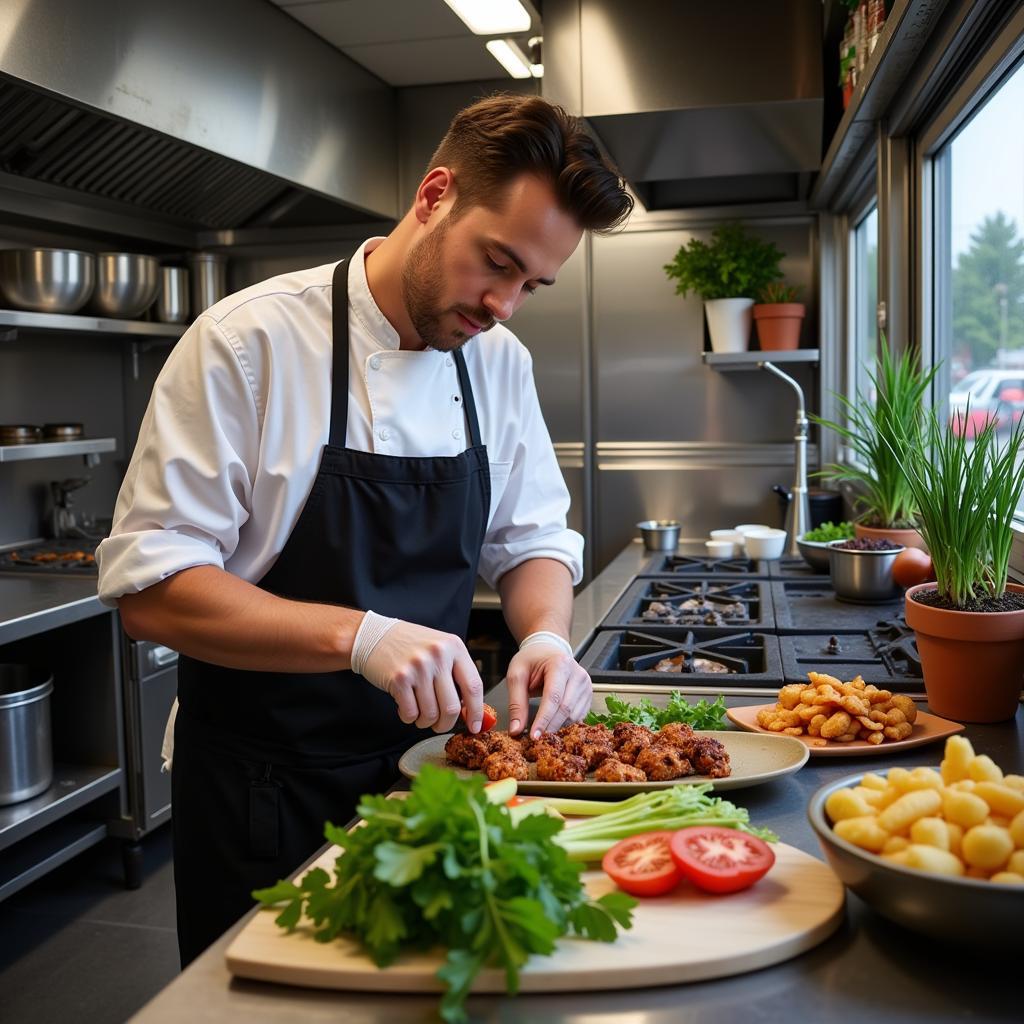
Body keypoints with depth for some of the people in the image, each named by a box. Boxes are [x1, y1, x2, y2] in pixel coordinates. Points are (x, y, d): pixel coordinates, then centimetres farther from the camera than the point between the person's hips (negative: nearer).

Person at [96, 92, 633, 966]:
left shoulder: (500, 361, 0)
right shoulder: (249, 342, -18)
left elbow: (531, 539, 8)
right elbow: (149, 587, -20)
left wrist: (546, 633, -14)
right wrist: (358, 636, -32)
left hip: (428, 765, 6)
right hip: (263, 794, -5)